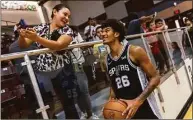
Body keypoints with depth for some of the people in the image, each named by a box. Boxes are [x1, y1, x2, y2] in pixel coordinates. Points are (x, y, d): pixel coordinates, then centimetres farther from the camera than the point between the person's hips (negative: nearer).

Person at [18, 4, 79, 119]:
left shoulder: (67, 30, 1)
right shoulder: (40, 28, 8)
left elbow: (58, 45, -19)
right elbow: (23, 45, 9)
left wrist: (36, 38, -28)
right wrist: (22, 36, -14)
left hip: (61, 72, -2)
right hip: (41, 72, 2)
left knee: (68, 104, 4)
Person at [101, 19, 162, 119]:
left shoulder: (134, 51, -12)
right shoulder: (106, 61, 3)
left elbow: (155, 78, -10)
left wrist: (138, 101, -19)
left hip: (145, 108, -5)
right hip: (123, 111, 5)